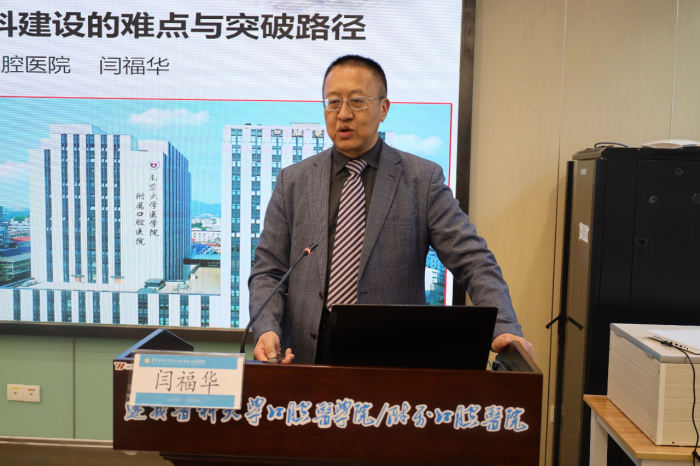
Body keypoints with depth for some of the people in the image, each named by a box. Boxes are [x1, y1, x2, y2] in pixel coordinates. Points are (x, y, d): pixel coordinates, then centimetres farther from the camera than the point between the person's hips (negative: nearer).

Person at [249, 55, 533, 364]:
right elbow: (268, 271, 10)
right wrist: (267, 329, -8)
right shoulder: (293, 181, 10)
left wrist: (505, 329, -15)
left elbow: (474, 263, -1)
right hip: (307, 355, 2)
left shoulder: (423, 179, 4)